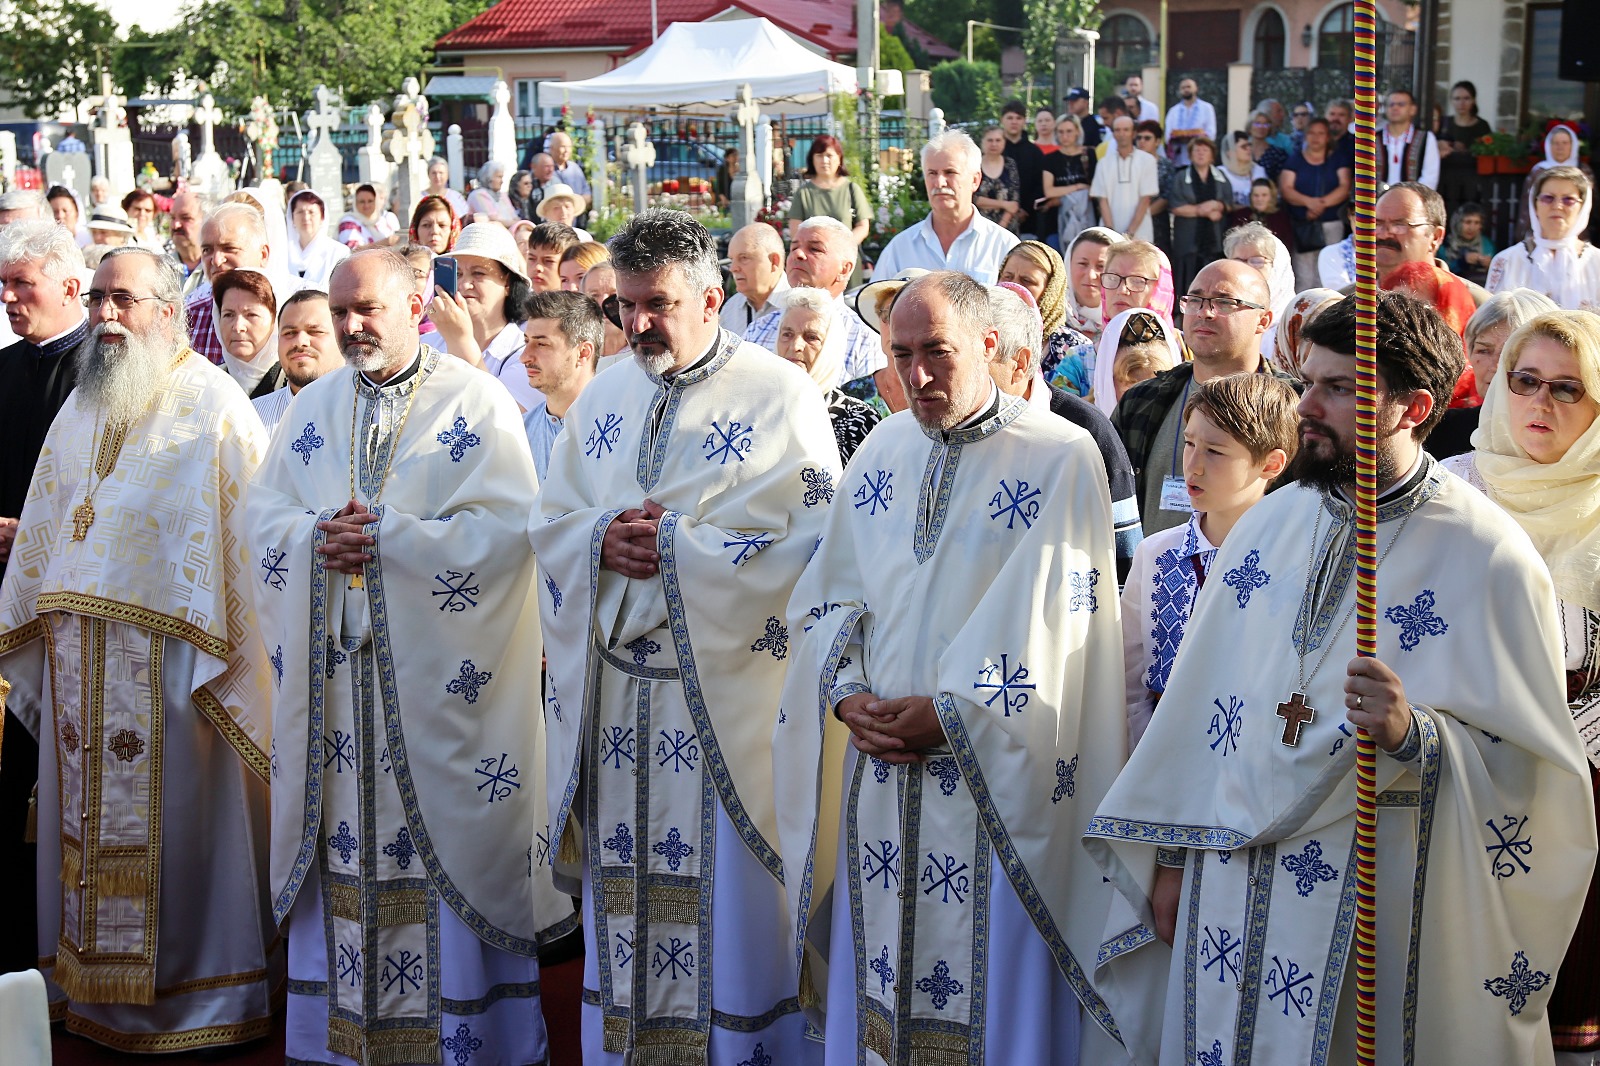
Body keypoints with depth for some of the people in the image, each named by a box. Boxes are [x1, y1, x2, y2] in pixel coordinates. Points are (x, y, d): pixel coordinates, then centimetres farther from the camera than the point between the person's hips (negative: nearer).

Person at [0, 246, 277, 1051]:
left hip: (170, 654, -6)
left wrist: (224, 656, -17)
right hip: (80, 659, 6)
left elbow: (247, 532, -11)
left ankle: (197, 992, 11)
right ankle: (96, 984, 21)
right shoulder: (81, 410, 16)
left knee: (174, 817, -1)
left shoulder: (214, 406, -5)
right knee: (90, 813, 10)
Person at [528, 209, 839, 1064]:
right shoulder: (603, 398, 13)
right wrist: (603, 541, -8)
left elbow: (814, 543, -13)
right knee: (625, 895, 11)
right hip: (615, 689, 5)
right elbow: (549, 526, 15)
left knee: (730, 900, 0)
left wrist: (678, 545, -15)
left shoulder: (780, 397, -6)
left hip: (728, 685, -5)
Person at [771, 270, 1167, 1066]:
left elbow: (1051, 619, -14)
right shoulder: (883, 450, 10)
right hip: (878, 767, 5)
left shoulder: (1062, 458, -8)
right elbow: (824, 596, 10)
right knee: (876, 974, 12)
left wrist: (950, 711, -15)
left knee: (994, 987, 2)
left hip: (995, 774, -5)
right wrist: (849, 696, -6)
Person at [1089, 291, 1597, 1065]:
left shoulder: (1488, 558, -9)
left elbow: (1527, 763, -10)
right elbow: (1200, 693, 9)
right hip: (1233, 880, 5)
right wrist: (1170, 856, 10)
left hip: (1380, 907, -4)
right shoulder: (1270, 524, 6)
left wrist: (1413, 733, -27)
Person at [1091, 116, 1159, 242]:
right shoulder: (1104, 163, 10)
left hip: (1138, 235, -1)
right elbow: (1102, 200, 6)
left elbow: (1145, 199, -1)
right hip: (1110, 236, 1)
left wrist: (1130, 233, -8)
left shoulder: (1147, 160, 3)